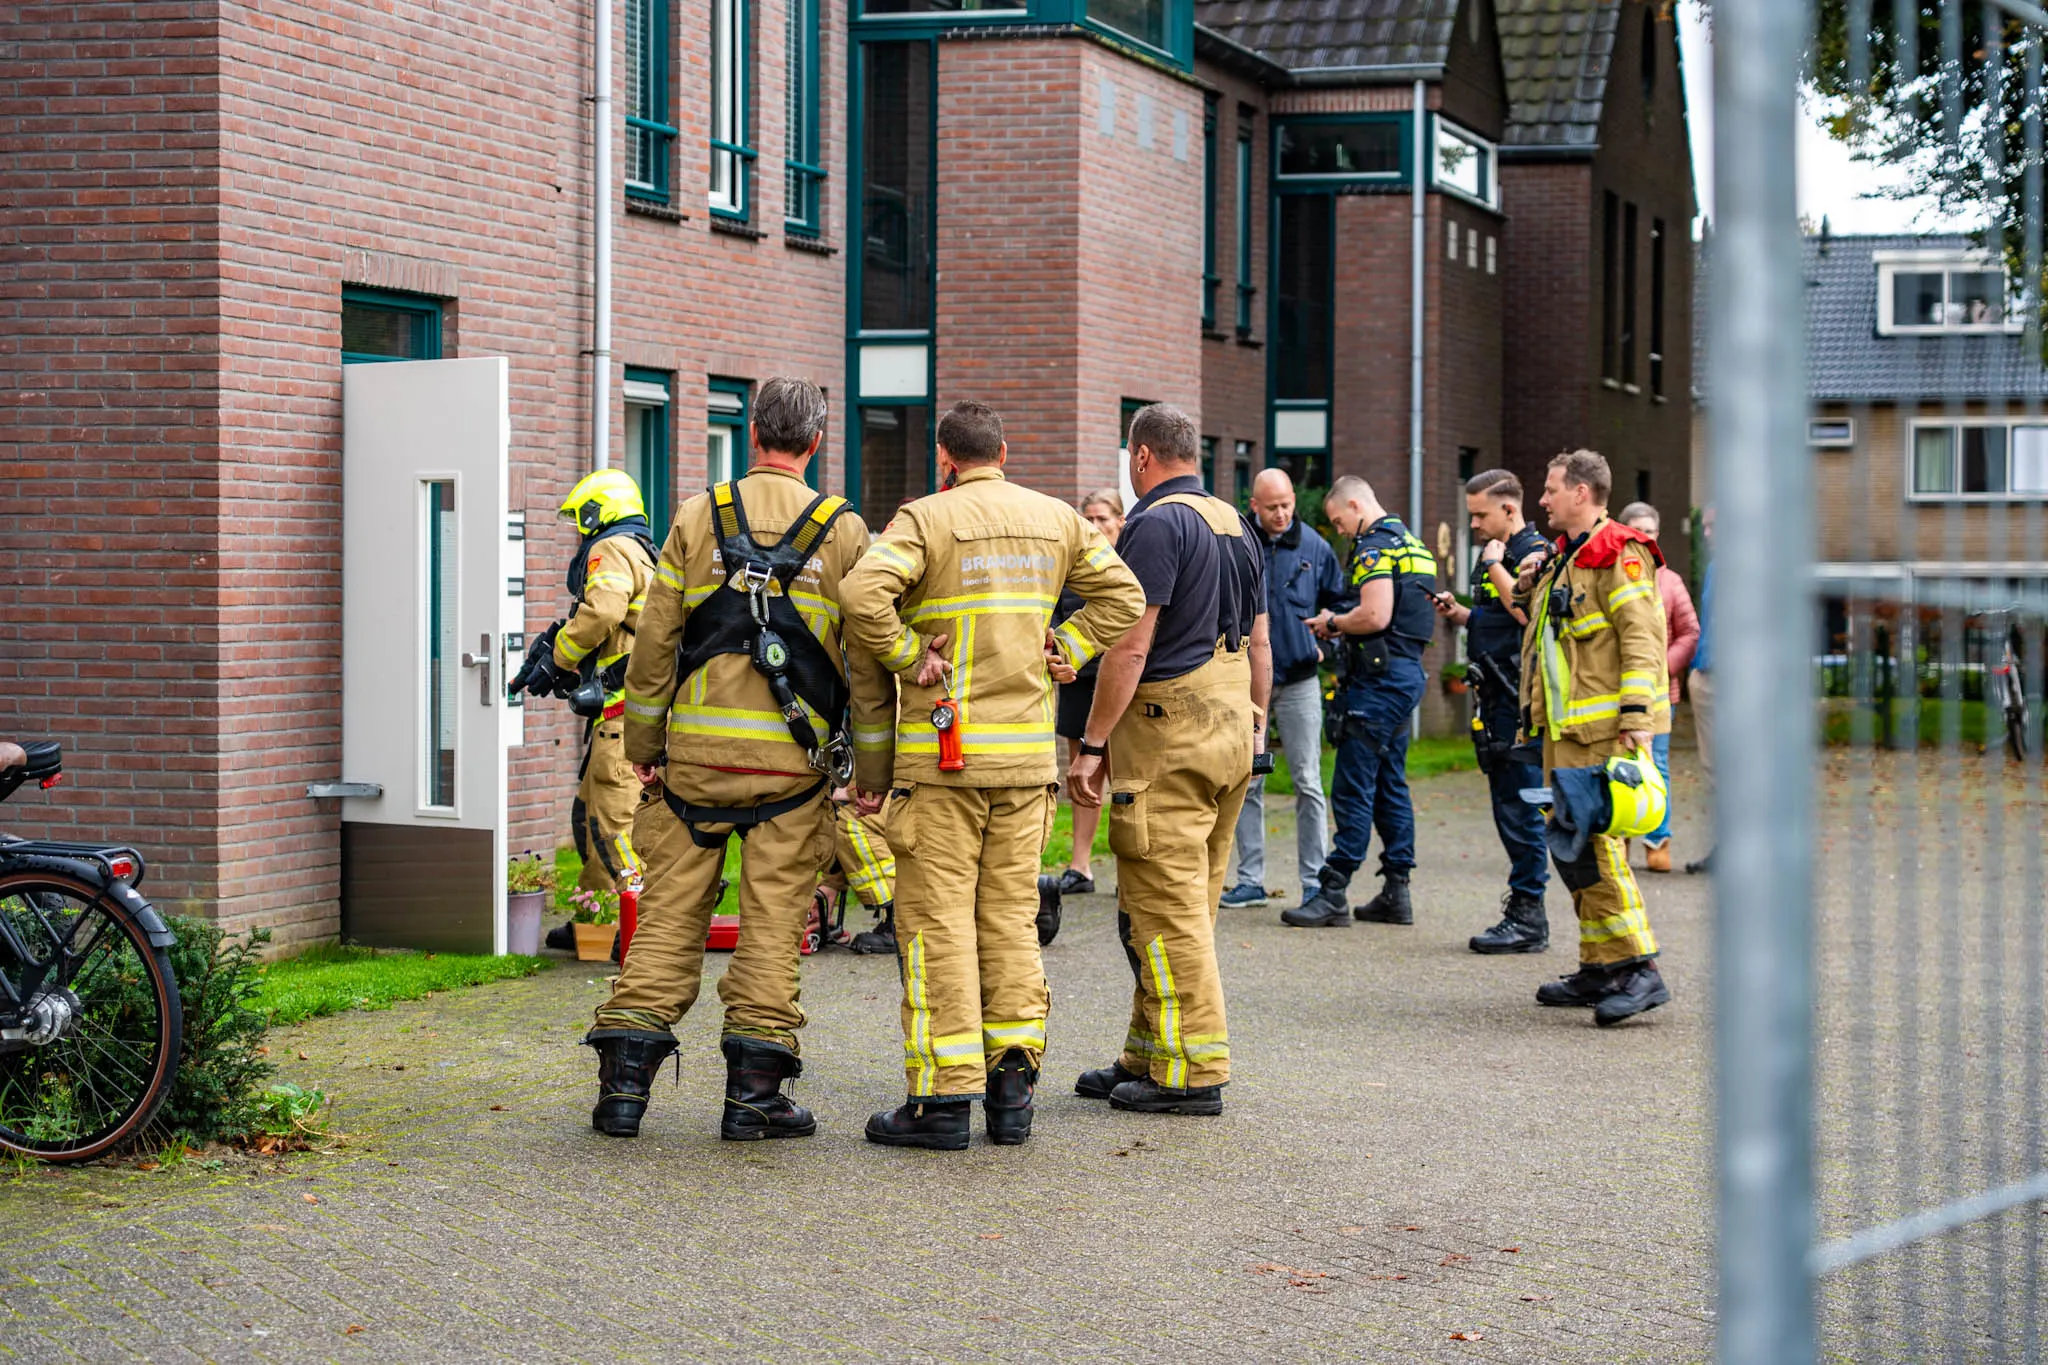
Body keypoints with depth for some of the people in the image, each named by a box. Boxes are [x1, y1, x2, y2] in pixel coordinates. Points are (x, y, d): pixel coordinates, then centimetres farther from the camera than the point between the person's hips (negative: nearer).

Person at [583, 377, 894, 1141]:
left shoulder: (697, 518, 3)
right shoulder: (843, 531, 1)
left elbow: (653, 642, 2)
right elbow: (867, 656, 1)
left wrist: (643, 747, 10)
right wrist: (873, 766, 9)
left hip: (696, 748, 1)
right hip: (792, 761, -1)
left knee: (669, 913, 6)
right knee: (773, 921, 4)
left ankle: (623, 1083, 5)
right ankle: (753, 1092, 3)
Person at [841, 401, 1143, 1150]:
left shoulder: (926, 518, -7)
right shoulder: (1057, 519, 10)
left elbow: (863, 593, -22)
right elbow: (1121, 596, 14)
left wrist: (908, 657, -10)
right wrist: (1059, 651, 10)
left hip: (944, 750, -5)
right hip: (1028, 747, 5)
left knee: (938, 918, -2)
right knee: (1011, 913, 10)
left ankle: (944, 1096, -3)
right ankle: (1012, 1085, 9)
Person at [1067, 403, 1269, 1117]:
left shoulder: (1158, 523, -12)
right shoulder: (1237, 525, 16)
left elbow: (1130, 647, -17)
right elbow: (1259, 644, 19)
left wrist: (1092, 745, -15)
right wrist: (1256, 727, 24)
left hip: (1167, 732, -9)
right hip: (1231, 726, 9)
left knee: (1164, 906, -6)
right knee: (1188, 905, 14)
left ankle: (1190, 1071, -5)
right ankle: (1148, 1055, 22)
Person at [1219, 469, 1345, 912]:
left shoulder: (1314, 546, 2)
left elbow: (1338, 602, 13)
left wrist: (1324, 640, 1)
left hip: (1299, 680, 0)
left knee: (1308, 782, -1)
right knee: (1247, 783, 5)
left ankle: (1315, 880, 3)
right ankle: (1250, 879, 12)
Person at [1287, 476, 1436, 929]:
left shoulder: (1374, 547, -13)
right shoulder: (1412, 543, 18)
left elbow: (1376, 616, -25)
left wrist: (1334, 622, -7)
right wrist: (1343, 627, 16)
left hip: (1378, 679, -10)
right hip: (1408, 671, 10)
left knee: (1353, 786, -8)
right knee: (1390, 785, 13)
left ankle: (1333, 895, -8)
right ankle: (1396, 892, 15)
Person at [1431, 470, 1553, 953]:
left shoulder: (1535, 554, -10)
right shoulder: (1496, 555, 19)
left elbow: (1527, 612, -26)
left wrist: (1494, 564, -18)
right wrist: (1459, 614, 12)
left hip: (1521, 699, -10)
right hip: (1496, 698, 10)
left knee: (1520, 805, -8)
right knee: (1508, 806, 11)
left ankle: (1528, 917, -5)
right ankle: (1522, 911, 17)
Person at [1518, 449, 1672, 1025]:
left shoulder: (1619, 554, -9)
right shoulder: (1564, 558, 22)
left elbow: (1641, 638, -18)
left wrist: (1638, 718, -24)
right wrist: (1532, 595, 18)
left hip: (1602, 729, -10)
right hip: (1564, 729, 10)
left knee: (1593, 843, -16)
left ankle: (1639, 970, -16)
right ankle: (1600, 969, 17)